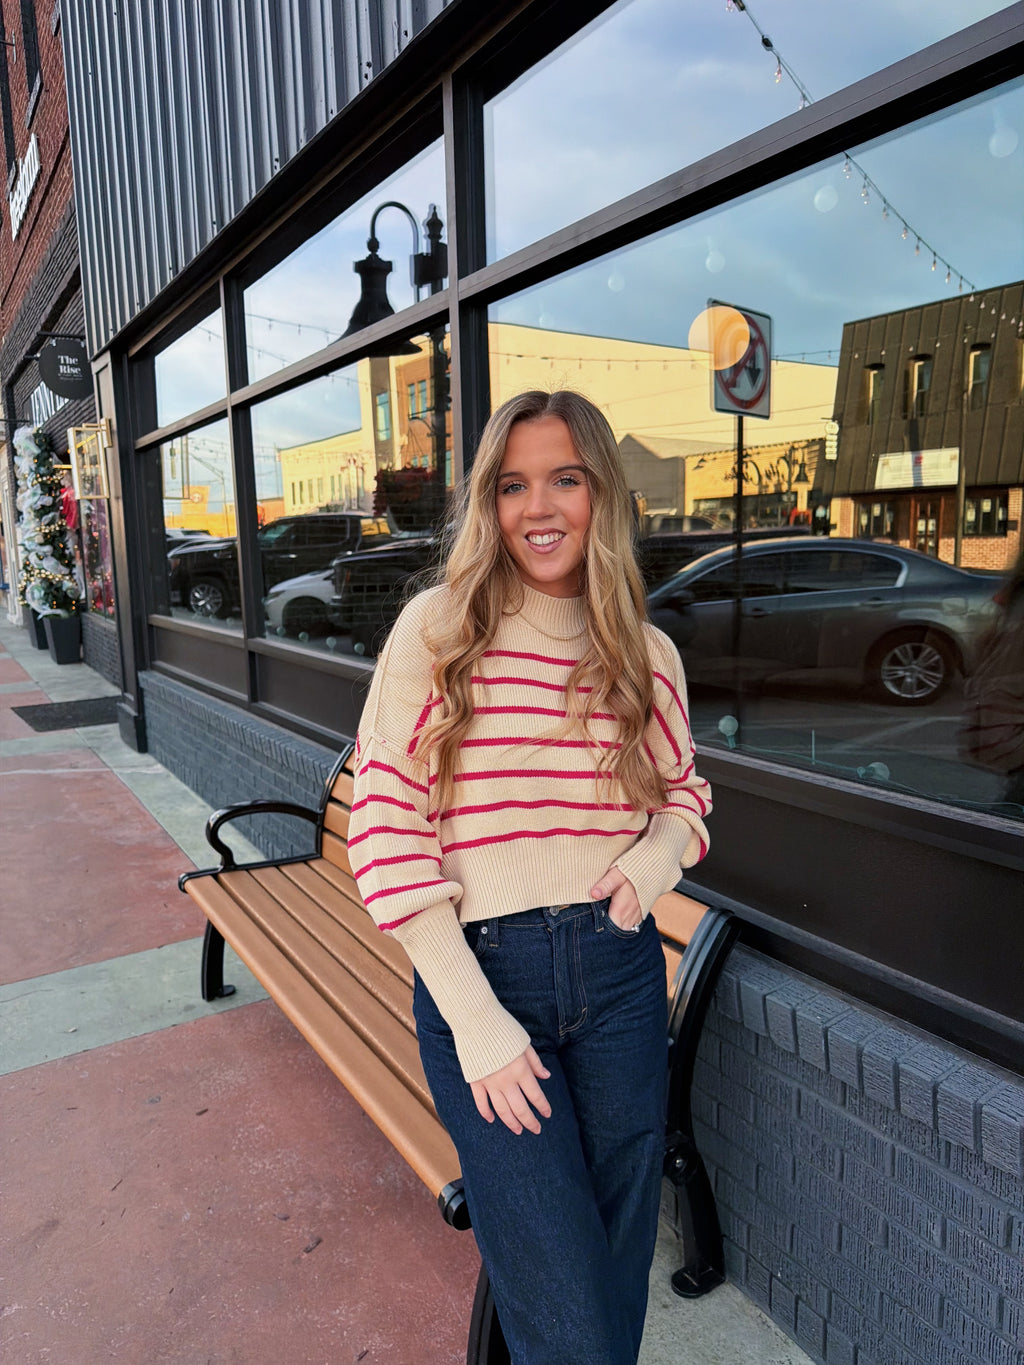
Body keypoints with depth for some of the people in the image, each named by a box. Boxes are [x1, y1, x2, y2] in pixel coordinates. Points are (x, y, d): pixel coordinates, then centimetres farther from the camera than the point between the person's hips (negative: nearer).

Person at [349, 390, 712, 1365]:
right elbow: (384, 825, -10)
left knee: (620, 1258, 20)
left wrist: (657, 855, -7)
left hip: (617, 970, 4)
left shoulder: (649, 655, 3)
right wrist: (476, 1021, -14)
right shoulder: (438, 628, -8)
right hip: (474, 970, -3)